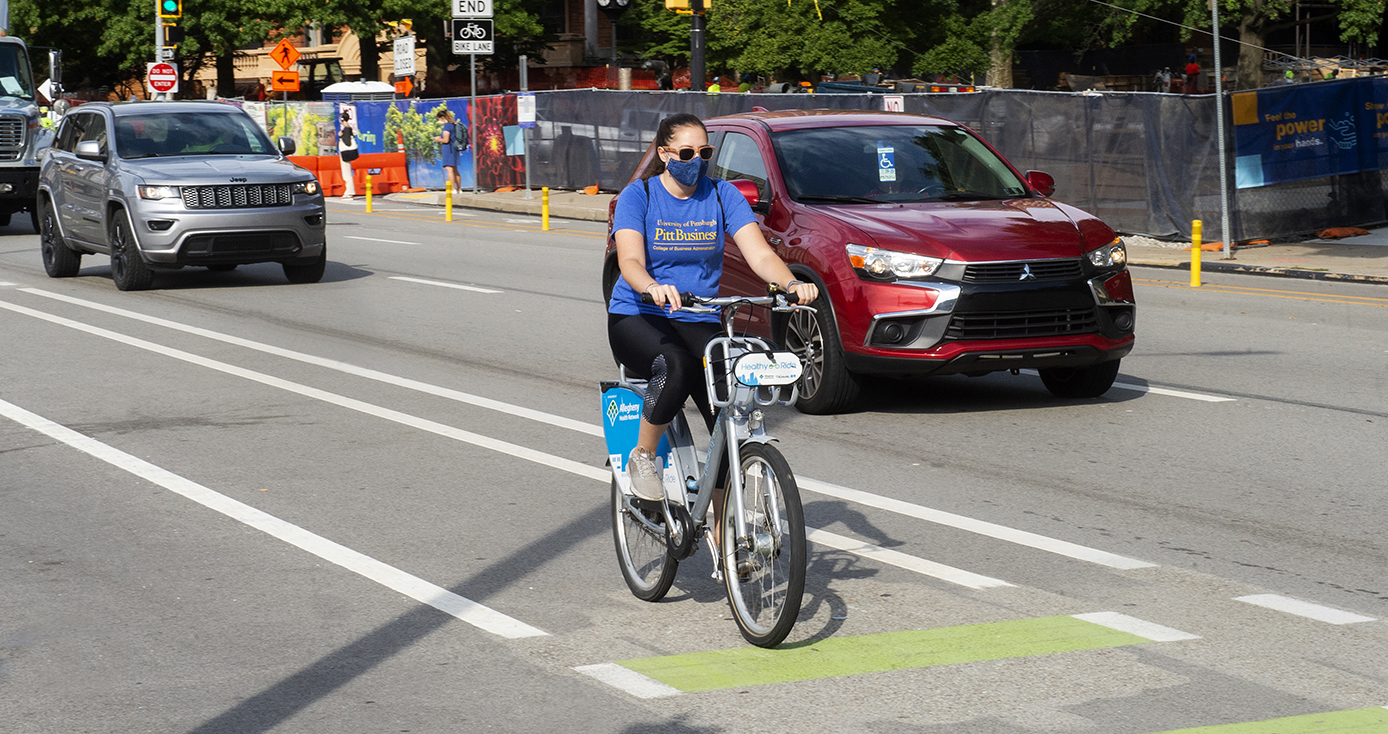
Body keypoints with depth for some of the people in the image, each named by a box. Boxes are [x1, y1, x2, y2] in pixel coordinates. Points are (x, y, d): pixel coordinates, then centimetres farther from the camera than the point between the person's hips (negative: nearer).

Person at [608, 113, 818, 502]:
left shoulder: (722, 195, 3)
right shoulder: (638, 195, -5)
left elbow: (760, 254, -8)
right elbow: (630, 261, -21)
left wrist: (792, 284, -30)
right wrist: (653, 288, -45)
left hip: (700, 323, 3)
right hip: (636, 320, -3)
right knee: (678, 365, -37)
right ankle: (642, 458, -15)